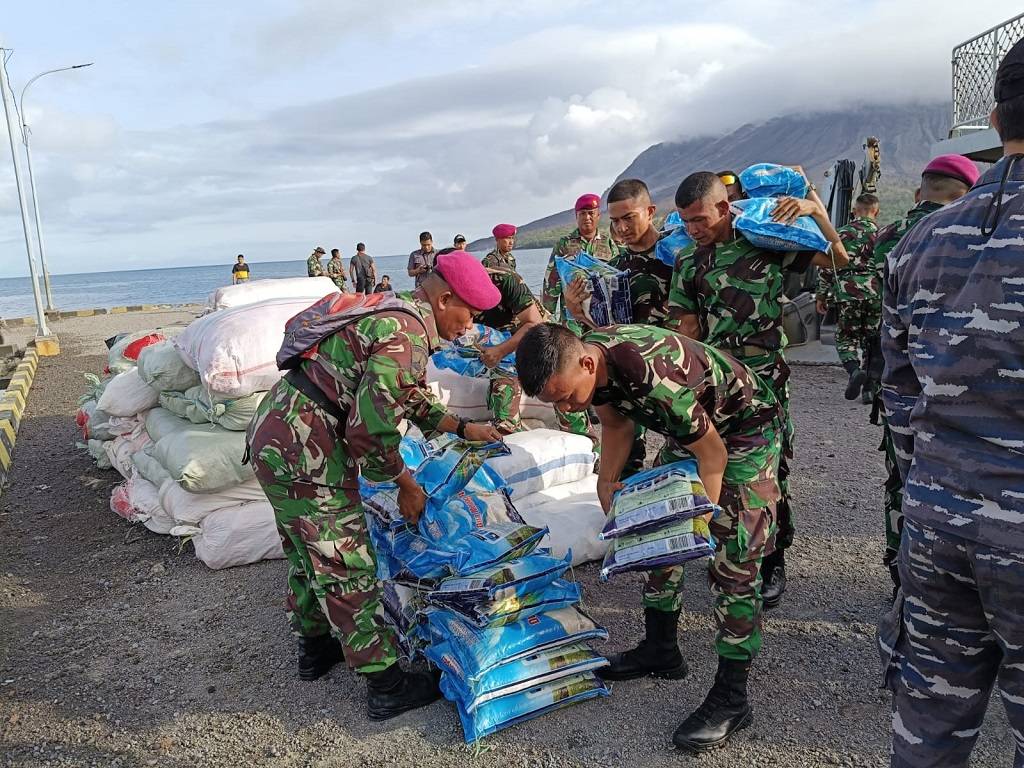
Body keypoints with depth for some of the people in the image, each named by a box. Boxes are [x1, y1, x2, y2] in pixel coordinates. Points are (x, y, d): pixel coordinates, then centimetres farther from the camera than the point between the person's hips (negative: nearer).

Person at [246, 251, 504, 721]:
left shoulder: (393, 313, 14)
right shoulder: (407, 337, -19)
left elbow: (412, 399, 26)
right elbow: (372, 430, -22)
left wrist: (464, 429, 25)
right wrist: (407, 486, -7)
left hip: (272, 431, 11)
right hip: (305, 450, -10)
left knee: (307, 552, 24)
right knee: (345, 566, 0)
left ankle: (314, 648, 43)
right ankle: (386, 686, 14)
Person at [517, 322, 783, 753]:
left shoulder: (653, 377, -40)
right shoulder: (587, 356, -15)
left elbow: (712, 454, -26)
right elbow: (616, 426, 4)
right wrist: (606, 483, -7)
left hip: (746, 427, -8)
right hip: (691, 425, 8)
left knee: (732, 556, -12)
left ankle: (732, 697, -1)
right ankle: (660, 649, 24)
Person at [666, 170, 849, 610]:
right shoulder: (689, 263, 7)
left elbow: (838, 261, 5)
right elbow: (687, 330, 9)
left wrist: (815, 209, -7)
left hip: (765, 379, -2)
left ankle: (773, 564, 17)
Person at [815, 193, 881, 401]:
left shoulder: (841, 233, 5)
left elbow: (826, 265, 1)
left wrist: (821, 295, 7)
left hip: (848, 293, -1)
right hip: (877, 294, 2)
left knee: (847, 336, 9)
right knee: (872, 339, 12)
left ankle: (855, 369, -20)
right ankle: (869, 389, 13)